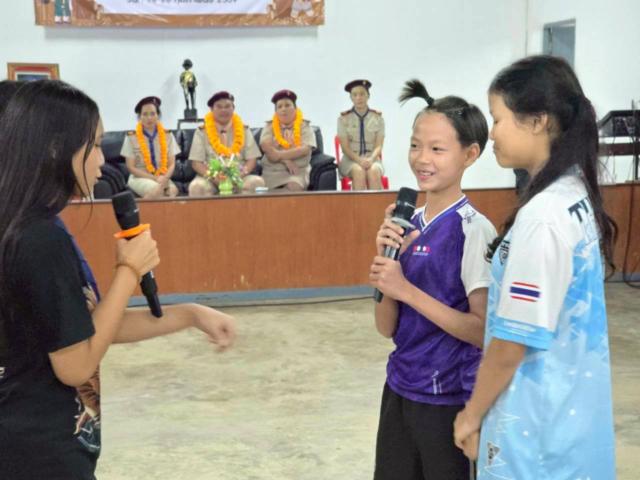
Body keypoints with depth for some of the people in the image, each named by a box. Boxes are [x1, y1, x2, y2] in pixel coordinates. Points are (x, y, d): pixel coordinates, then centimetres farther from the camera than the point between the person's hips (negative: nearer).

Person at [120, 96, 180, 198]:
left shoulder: (168, 136, 7)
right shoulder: (131, 137, -1)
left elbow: (171, 164, 6)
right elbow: (131, 167, -3)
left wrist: (165, 178, -17)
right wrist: (155, 178, -14)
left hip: (162, 178, 2)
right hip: (140, 178, -2)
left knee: (173, 190, -32)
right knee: (157, 189, -35)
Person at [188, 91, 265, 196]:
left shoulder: (244, 130, 12)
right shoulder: (202, 132, 6)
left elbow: (252, 159, 6)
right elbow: (196, 162, 0)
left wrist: (242, 173, -14)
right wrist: (212, 177, -17)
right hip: (210, 179, -2)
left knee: (257, 182, -30)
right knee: (196, 186, -35)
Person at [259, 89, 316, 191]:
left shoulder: (305, 126, 8)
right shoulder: (269, 126, 13)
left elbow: (305, 149, -8)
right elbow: (266, 147, -3)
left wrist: (279, 155, -13)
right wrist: (286, 160, -14)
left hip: (298, 171, -1)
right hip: (273, 171, 1)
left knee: (294, 187, -32)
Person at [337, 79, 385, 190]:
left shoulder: (377, 117, 5)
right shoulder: (344, 118, 2)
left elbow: (378, 146, 1)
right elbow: (345, 147, -3)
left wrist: (371, 159, -21)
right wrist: (359, 160, -21)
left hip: (372, 158, 1)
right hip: (351, 158, -1)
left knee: (373, 171, -34)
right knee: (359, 171, -35)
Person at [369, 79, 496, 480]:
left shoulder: (472, 230, -15)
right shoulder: (409, 225, 2)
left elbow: (484, 332, -18)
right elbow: (387, 328, 2)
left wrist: (405, 289, -21)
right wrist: (387, 260, -13)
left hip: (448, 397, -6)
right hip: (400, 387, 6)